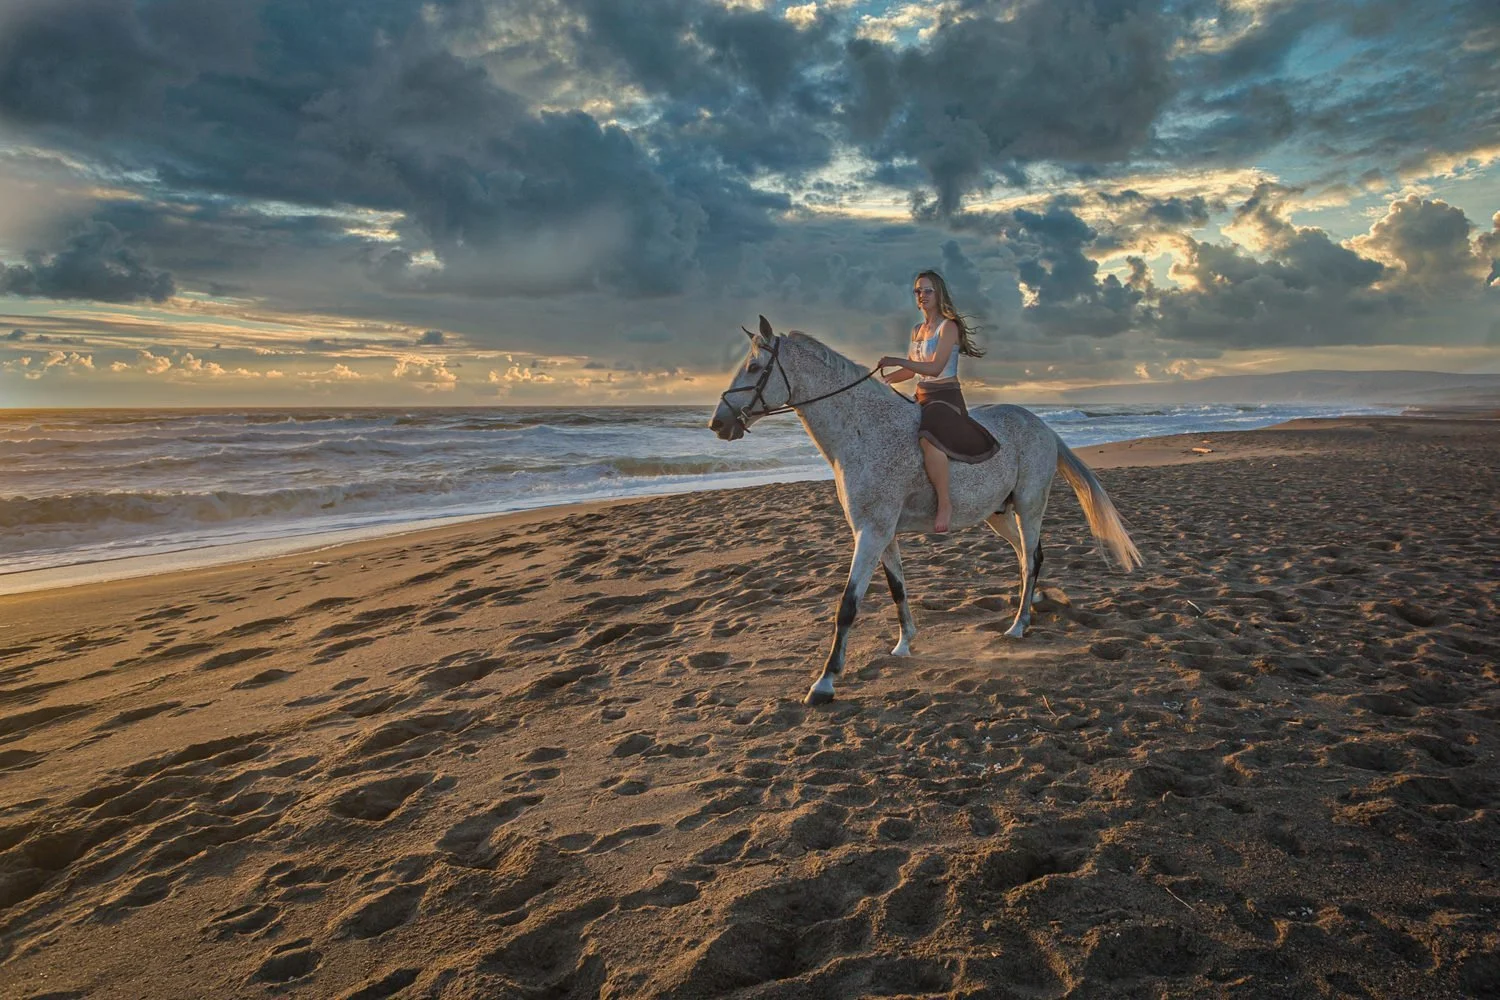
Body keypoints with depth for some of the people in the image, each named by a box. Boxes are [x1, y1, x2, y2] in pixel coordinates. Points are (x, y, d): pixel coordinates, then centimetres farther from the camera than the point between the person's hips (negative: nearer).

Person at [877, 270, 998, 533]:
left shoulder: (948, 327, -8)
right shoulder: (917, 330, 17)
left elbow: (935, 368, -20)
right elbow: (911, 372, 21)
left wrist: (897, 361, -25)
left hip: (947, 399, -10)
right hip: (921, 400, 10)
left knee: (929, 439, -39)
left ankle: (945, 503, -28)